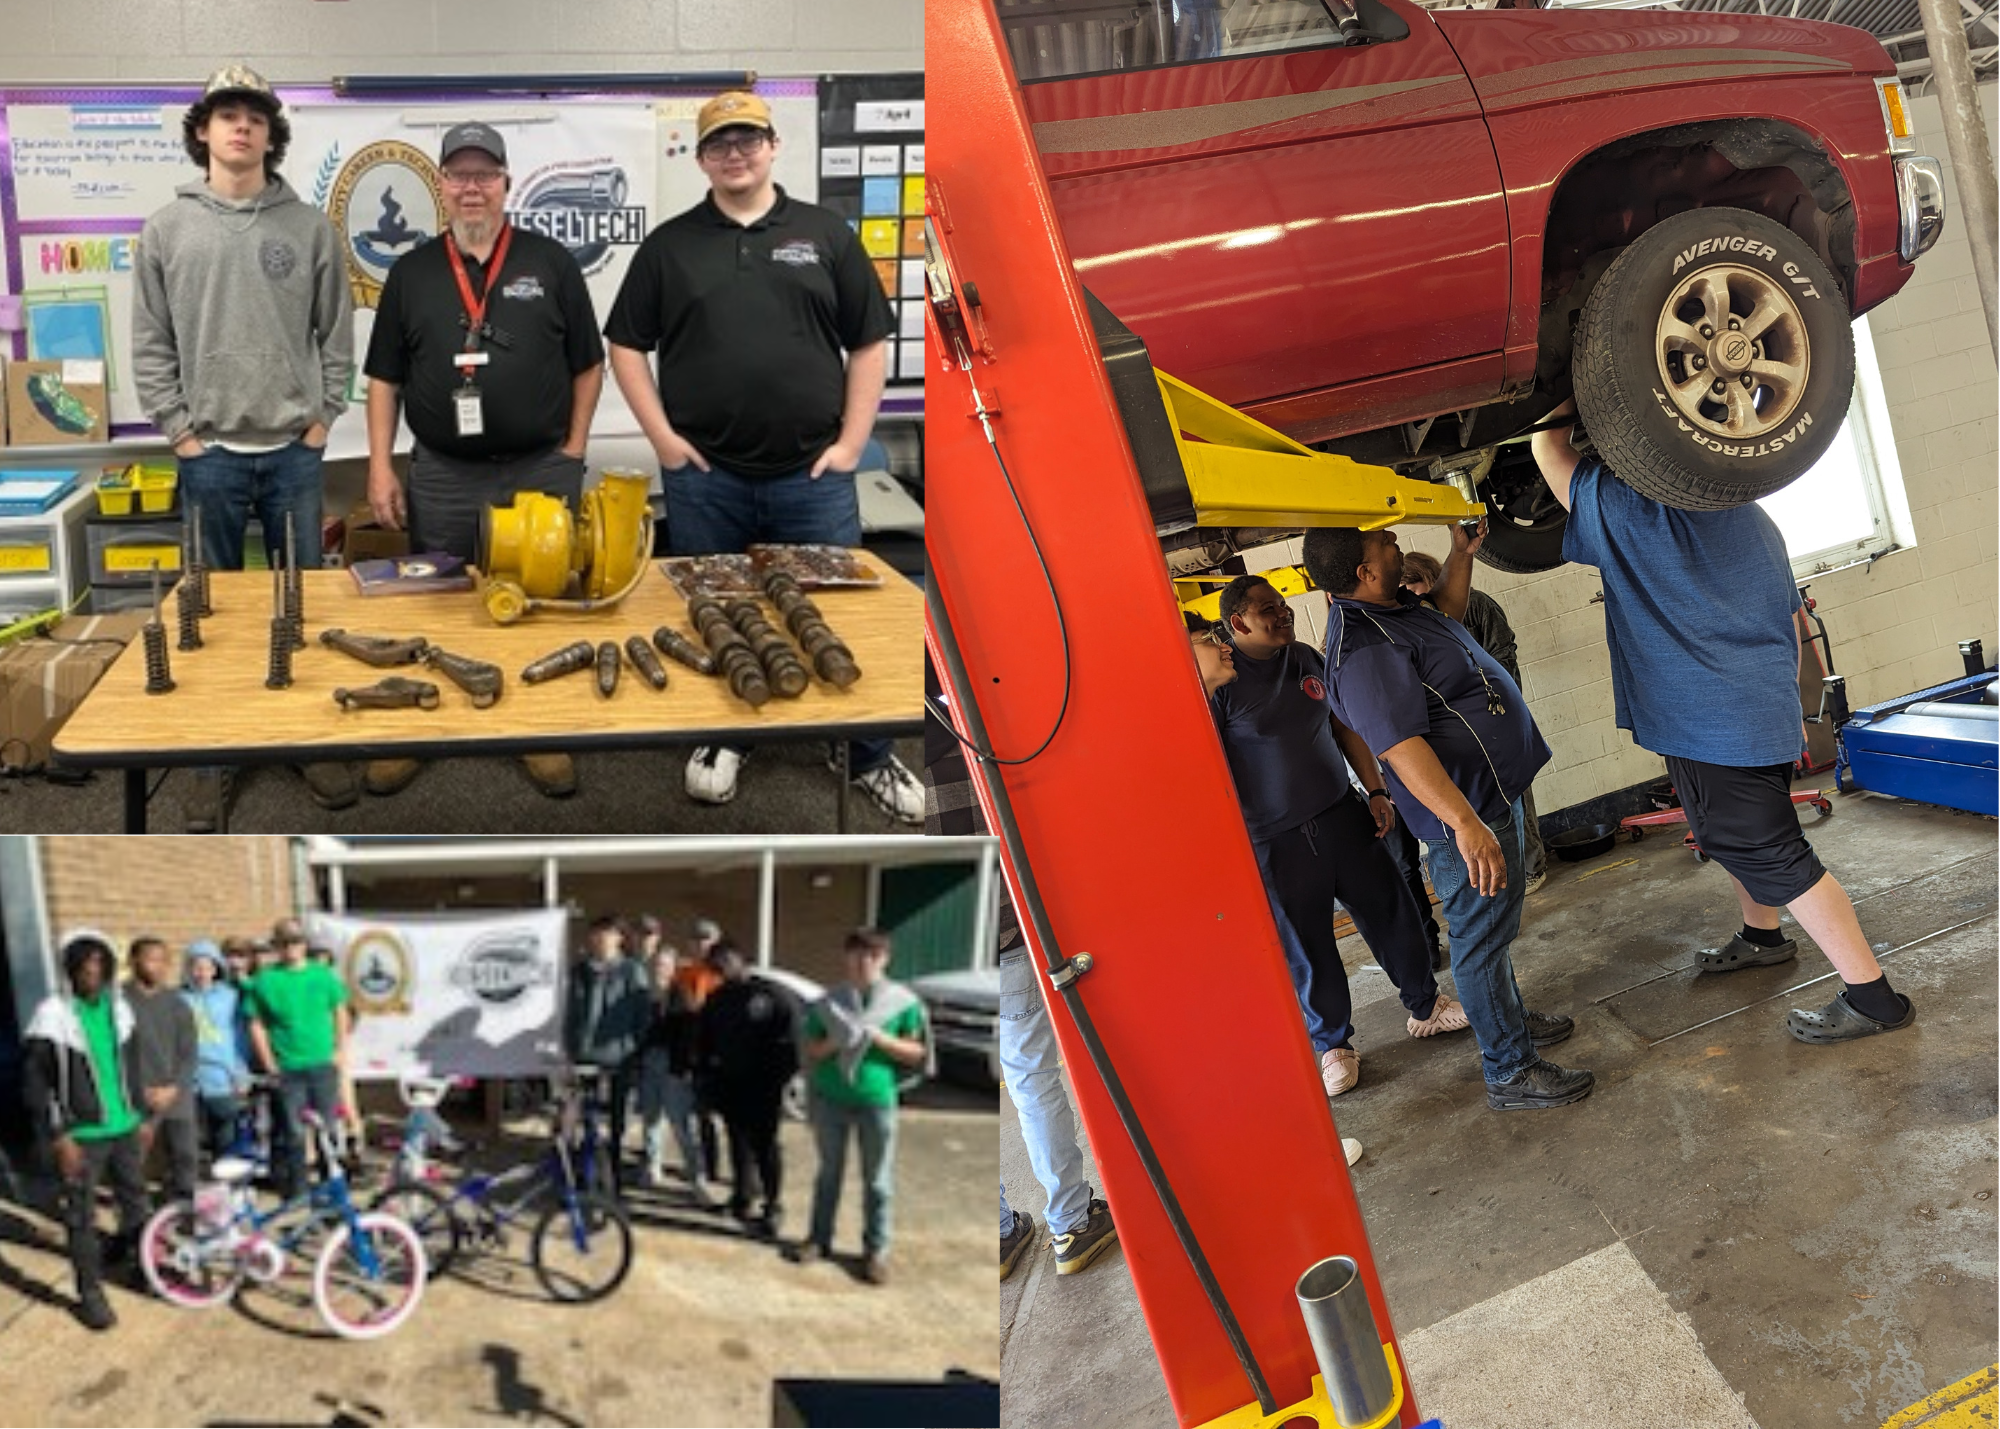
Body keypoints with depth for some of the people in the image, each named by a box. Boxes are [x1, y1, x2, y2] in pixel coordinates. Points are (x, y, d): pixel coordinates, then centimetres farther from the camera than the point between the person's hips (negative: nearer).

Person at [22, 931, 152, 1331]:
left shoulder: (119, 1008, 4)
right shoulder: (53, 1015, -13)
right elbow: (35, 1083, -12)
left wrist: (143, 1117, 14)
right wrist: (58, 1137, -15)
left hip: (125, 1128, 5)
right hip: (81, 1134, -5)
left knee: (135, 1202, 14)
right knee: (82, 1218, 2)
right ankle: (90, 1293, 14)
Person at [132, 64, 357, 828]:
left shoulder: (310, 227, 2)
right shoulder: (166, 229, 2)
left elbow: (337, 333, 5)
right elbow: (150, 344, 3)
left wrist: (322, 418, -2)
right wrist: (179, 430, -4)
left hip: (294, 449, 0)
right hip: (210, 452, 0)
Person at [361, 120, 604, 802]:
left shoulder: (551, 263, 3)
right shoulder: (411, 272, 7)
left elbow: (587, 366, 5)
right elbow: (385, 378, 9)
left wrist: (572, 453, -1)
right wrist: (380, 467, 1)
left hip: (541, 471, -1)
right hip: (441, 476, 1)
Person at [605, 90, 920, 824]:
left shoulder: (826, 234, 5)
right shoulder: (670, 244, 6)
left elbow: (869, 343, 5)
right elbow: (626, 345, 7)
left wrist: (851, 441, -3)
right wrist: (662, 436, -3)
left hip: (812, 474, -1)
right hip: (704, 476, 1)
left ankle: (871, 756, 18)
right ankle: (722, 738, 30)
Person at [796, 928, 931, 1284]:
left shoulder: (902, 1001, -4)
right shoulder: (830, 1001, 0)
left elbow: (916, 1053, -1)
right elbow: (811, 1050, 5)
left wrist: (881, 1039, -16)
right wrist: (833, 1042, -16)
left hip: (878, 1100, -2)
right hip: (830, 1098, 2)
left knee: (878, 1180, 3)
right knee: (829, 1173, 15)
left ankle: (876, 1250, 11)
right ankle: (819, 1238, 26)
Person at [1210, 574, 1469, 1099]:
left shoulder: (1308, 660, 7)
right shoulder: (1219, 683, -13)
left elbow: (1345, 728, 16)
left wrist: (1375, 790, 10)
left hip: (1341, 816, 6)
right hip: (1277, 844, -5)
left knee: (1391, 912, 12)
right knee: (1306, 948, 5)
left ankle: (1425, 1006, 33)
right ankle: (1333, 1045, 24)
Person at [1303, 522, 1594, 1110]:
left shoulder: (1393, 609, 5)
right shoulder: (1363, 648, -29)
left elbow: (1444, 614, 30)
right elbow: (1400, 747, -36)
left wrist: (1463, 553, 19)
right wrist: (1465, 822, -41)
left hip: (1494, 792, 11)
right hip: (1466, 806, -11)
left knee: (1490, 927, 26)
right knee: (1480, 938, 1)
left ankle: (1511, 1018, 44)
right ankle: (1511, 1073, 12)